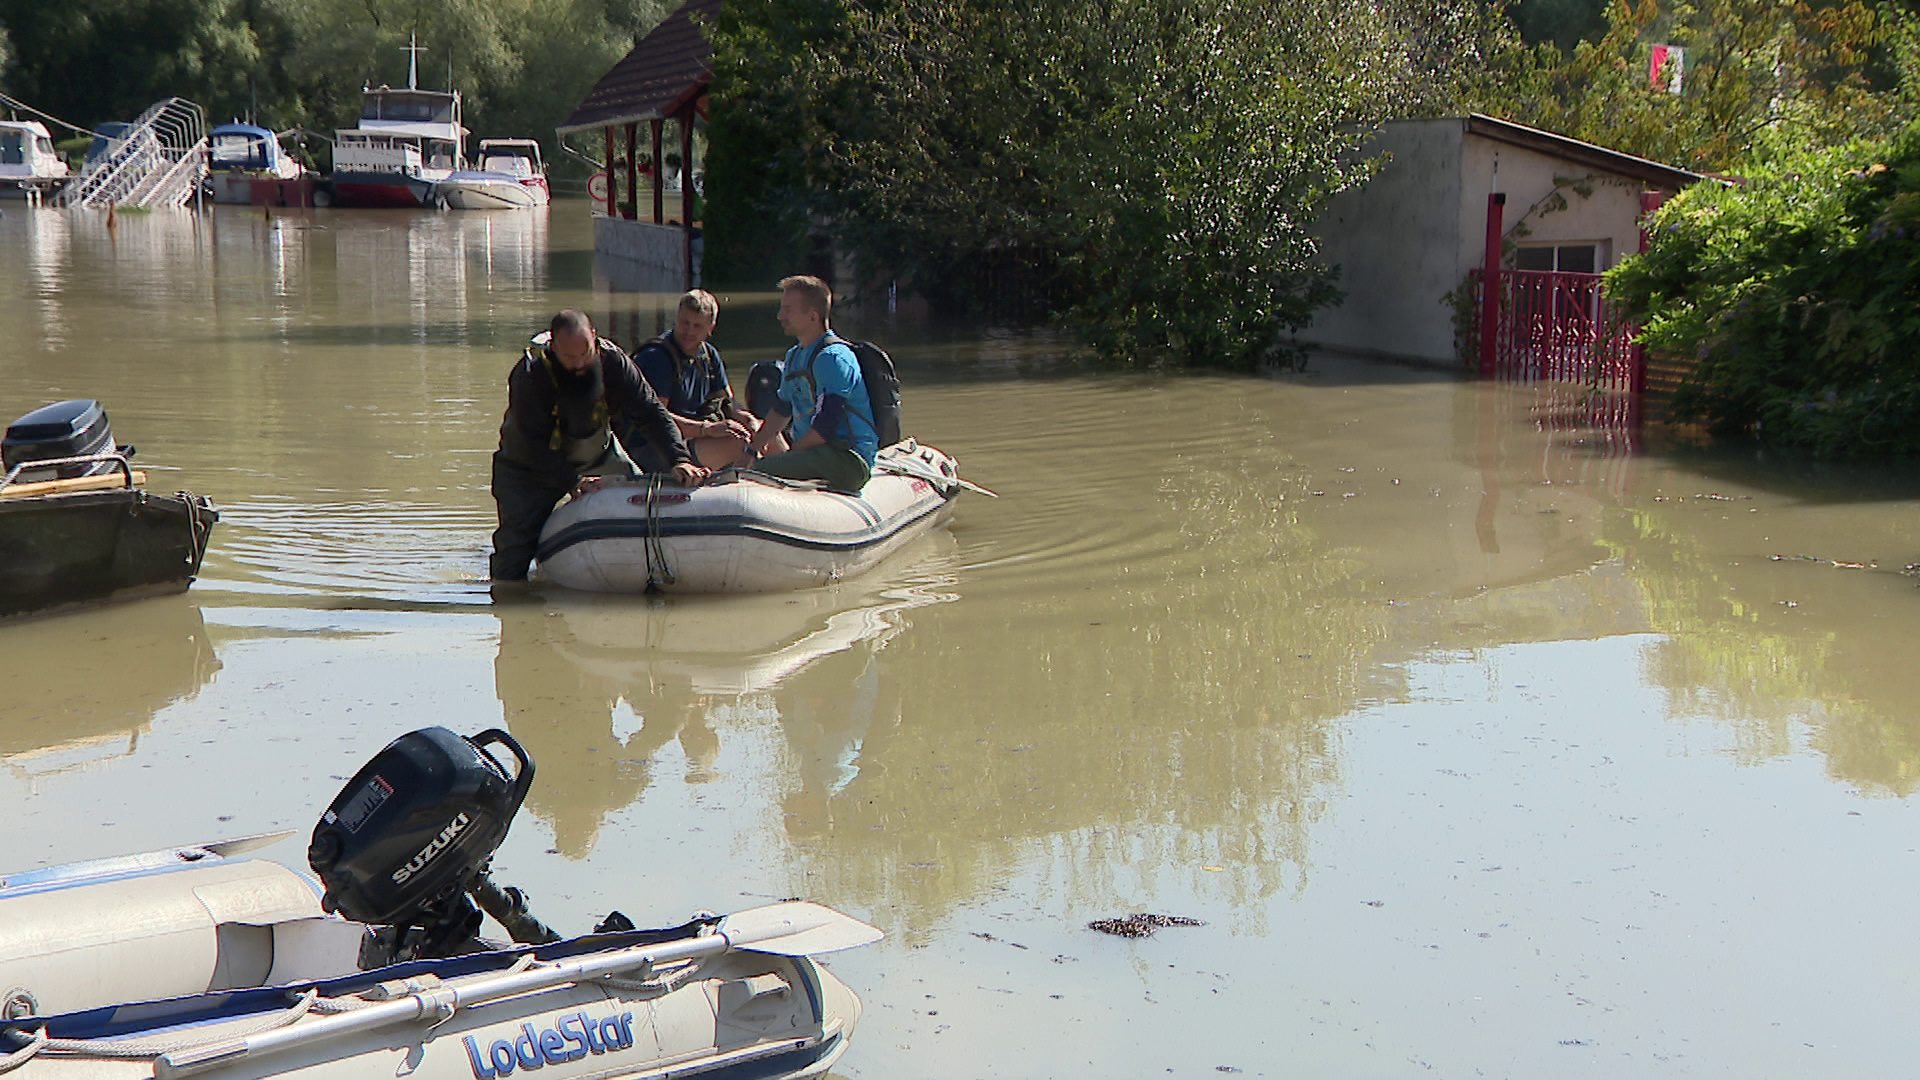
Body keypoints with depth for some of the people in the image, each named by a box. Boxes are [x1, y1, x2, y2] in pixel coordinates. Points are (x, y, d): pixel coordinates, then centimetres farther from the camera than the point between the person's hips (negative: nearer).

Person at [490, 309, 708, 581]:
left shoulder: (613, 362, -22)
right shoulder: (528, 375, -31)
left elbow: (651, 413, -20)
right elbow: (533, 444, -30)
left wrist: (679, 459, -34)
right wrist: (573, 481, -38)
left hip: (597, 456, 4)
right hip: (530, 466, -3)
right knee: (516, 540, -10)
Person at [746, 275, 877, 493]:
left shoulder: (833, 357, -13)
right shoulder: (795, 356, 19)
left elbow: (826, 427, -20)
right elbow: (782, 410, 31)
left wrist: (791, 453, -13)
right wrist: (753, 447, 18)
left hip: (848, 458, -10)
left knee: (762, 472, -30)